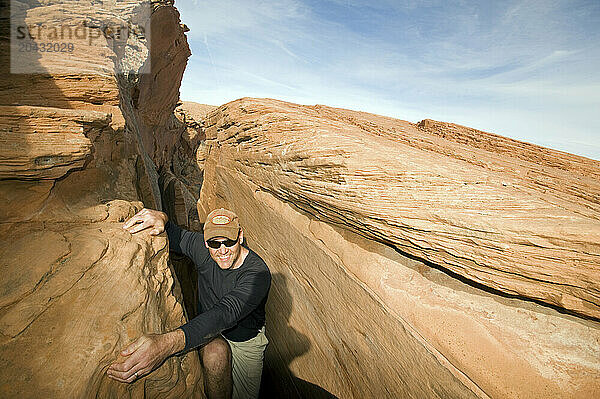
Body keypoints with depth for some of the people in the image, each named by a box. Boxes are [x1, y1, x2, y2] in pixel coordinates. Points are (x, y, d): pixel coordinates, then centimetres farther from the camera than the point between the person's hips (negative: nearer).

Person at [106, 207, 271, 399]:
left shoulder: (258, 273, -34)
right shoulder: (203, 249, -17)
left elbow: (226, 313, -48)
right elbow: (174, 236, -5)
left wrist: (168, 343, -64)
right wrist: (161, 218, -34)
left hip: (246, 340, -2)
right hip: (211, 333, 3)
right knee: (216, 353, -30)